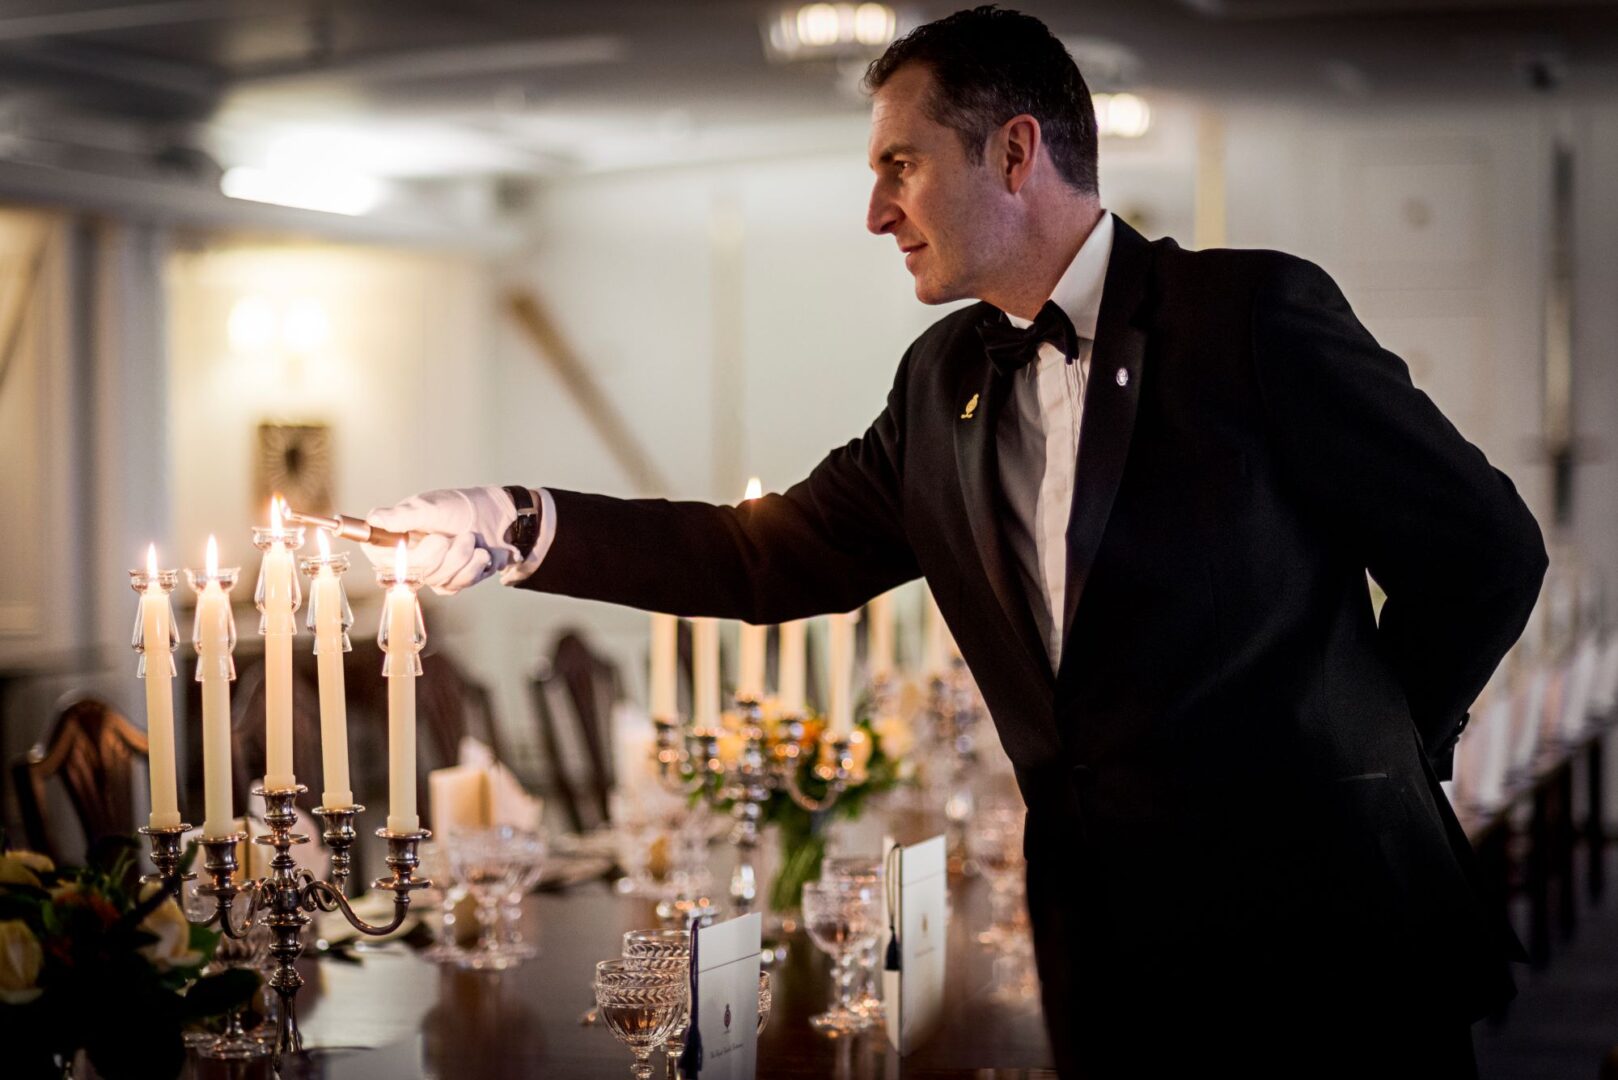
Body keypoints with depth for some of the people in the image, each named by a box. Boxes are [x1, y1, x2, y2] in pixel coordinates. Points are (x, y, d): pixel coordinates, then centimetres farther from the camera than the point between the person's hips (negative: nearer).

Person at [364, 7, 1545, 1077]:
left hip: (1327, 940, -5)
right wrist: (520, 529, 3)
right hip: (1116, 961, 6)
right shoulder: (946, 380, 10)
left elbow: (1486, 545, -4)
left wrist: (1382, 753, -1)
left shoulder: (1253, 313, -9)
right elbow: (769, 556, 11)